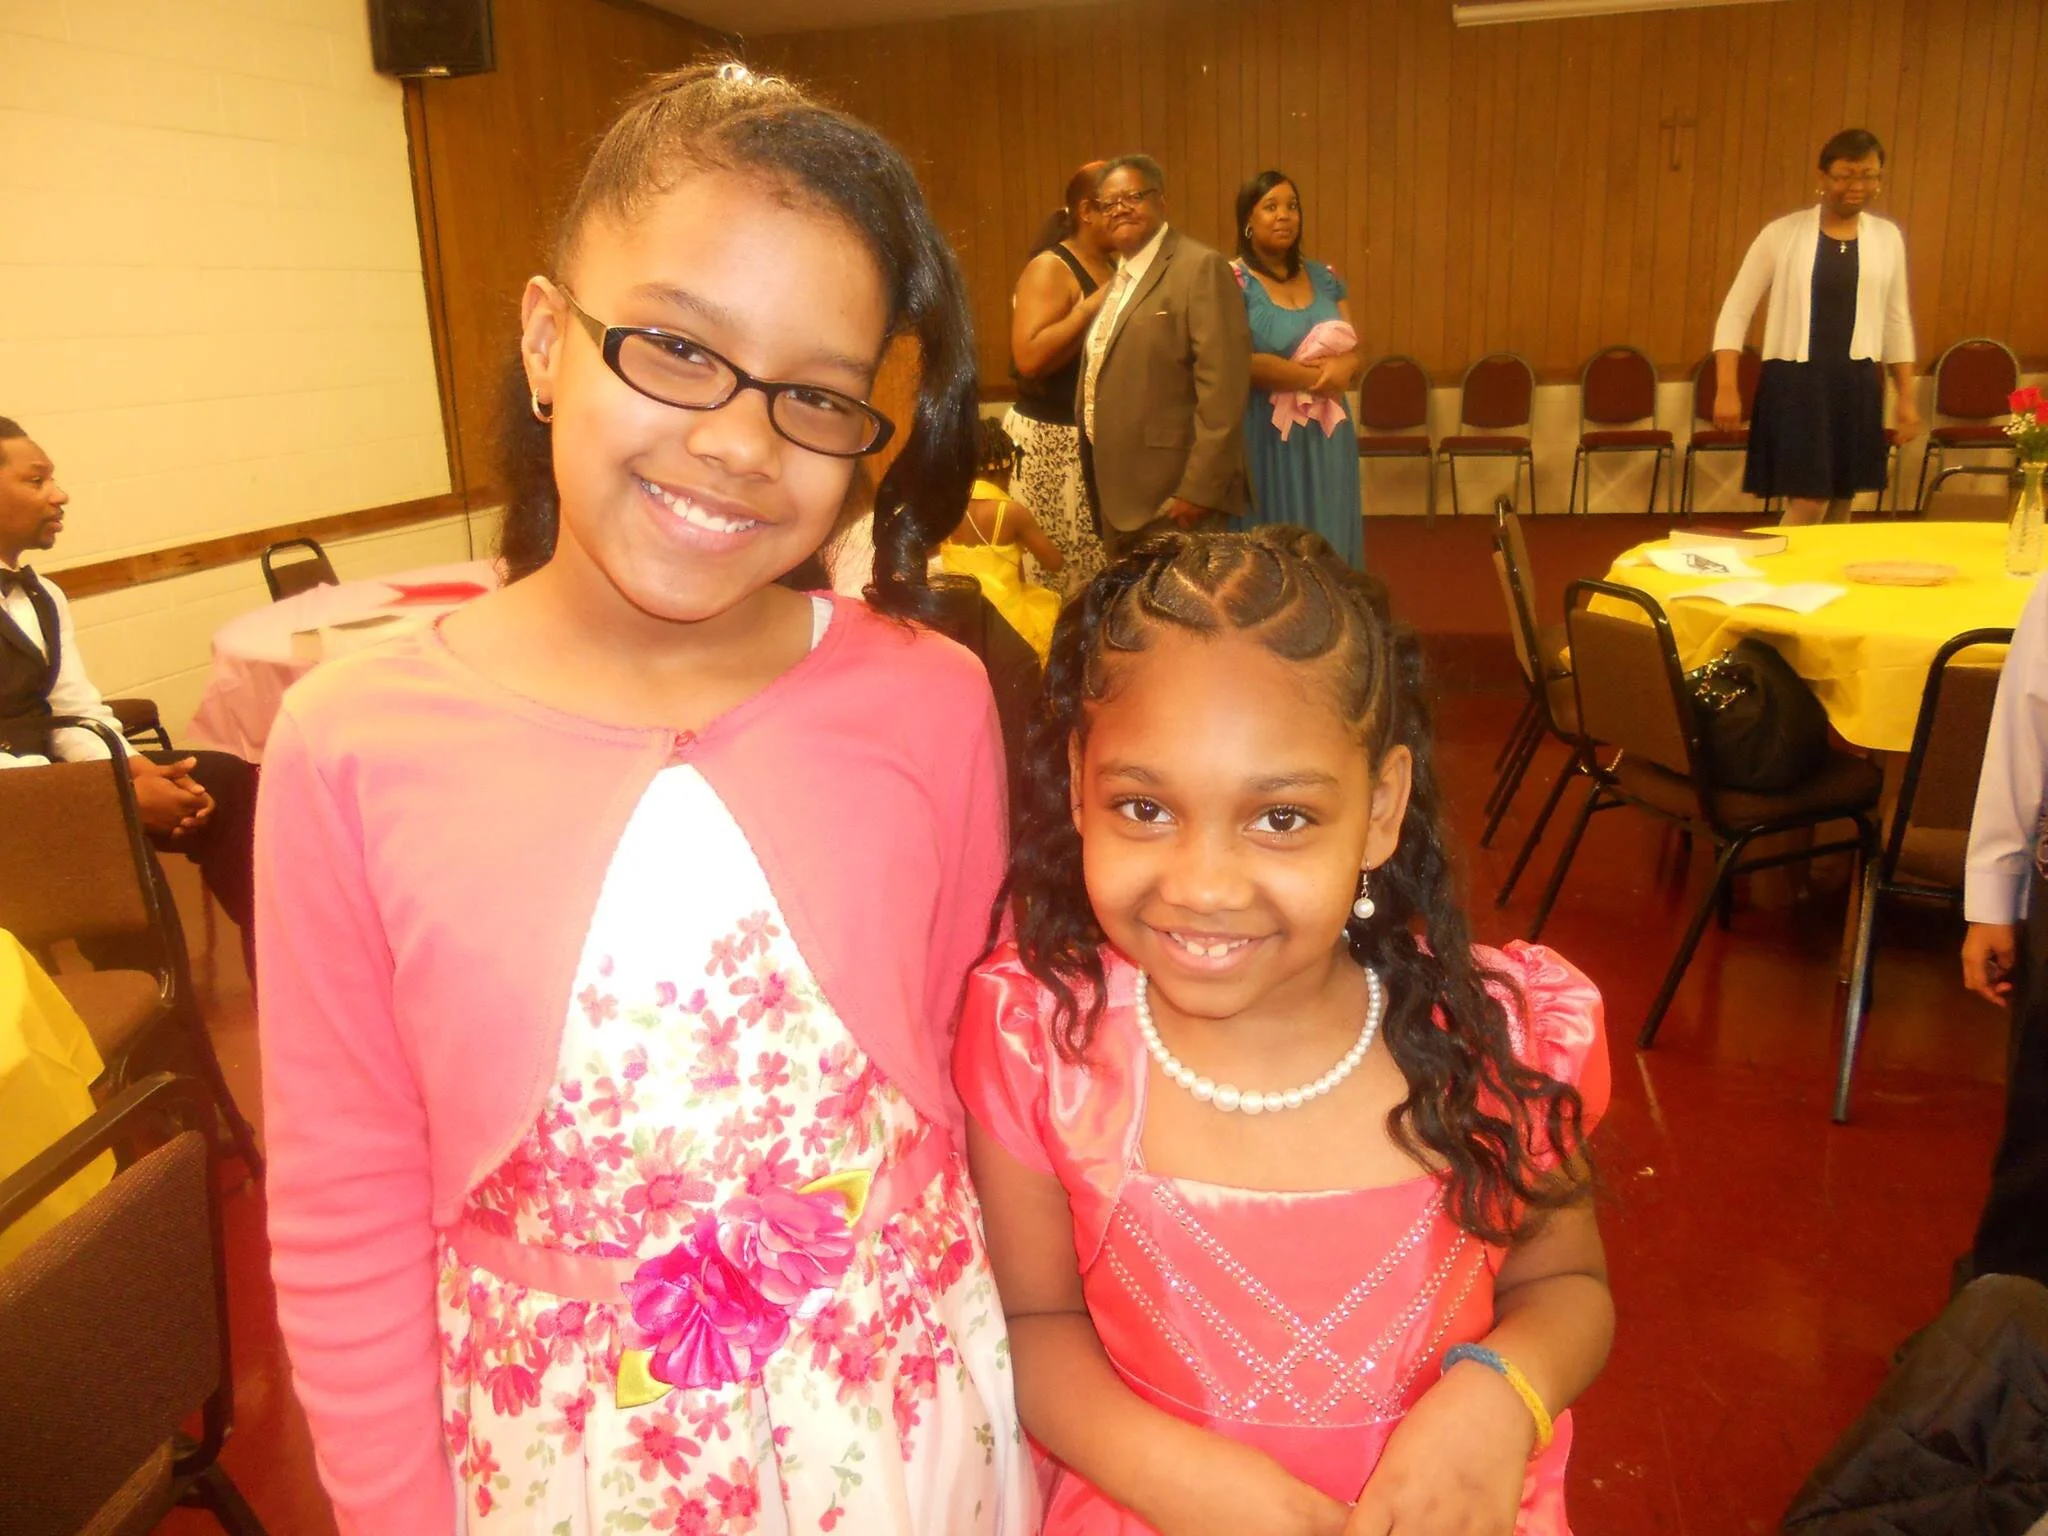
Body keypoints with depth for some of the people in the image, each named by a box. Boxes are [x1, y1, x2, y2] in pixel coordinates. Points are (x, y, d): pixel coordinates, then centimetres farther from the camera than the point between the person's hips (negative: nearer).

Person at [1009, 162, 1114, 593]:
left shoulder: (1118, 267, 15)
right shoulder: (1050, 268, -8)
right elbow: (1029, 358, -22)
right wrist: (1094, 306, -19)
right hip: (1055, 443, -7)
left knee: (1102, 570, 4)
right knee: (1054, 574, -9)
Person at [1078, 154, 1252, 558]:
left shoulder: (1200, 267, -11)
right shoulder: (1117, 276, 16)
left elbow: (1223, 386, -19)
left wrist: (1200, 490, -21)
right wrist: (1097, 480, 14)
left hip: (1172, 496, -8)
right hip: (1120, 493, 8)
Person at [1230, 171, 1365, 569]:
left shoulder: (1325, 278, 11)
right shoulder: (1234, 281, -6)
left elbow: (1355, 355, 11)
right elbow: (1239, 363, -17)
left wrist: (1342, 367, -13)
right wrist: (1316, 375, -11)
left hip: (1327, 439, 5)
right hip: (1267, 439, -5)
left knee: (1329, 547, 8)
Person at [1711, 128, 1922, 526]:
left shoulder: (1887, 237, 9)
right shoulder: (1782, 233, -2)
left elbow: (1897, 322, 15)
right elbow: (1735, 311, -2)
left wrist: (1907, 396, 13)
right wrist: (1726, 388, -11)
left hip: (1857, 385, 4)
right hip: (1794, 382, -4)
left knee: (1839, 505, 9)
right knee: (1808, 505, -11)